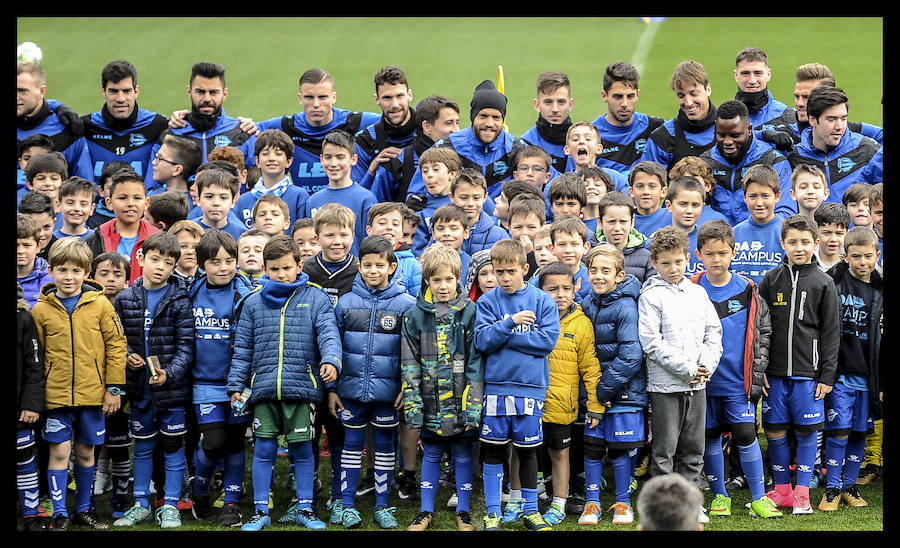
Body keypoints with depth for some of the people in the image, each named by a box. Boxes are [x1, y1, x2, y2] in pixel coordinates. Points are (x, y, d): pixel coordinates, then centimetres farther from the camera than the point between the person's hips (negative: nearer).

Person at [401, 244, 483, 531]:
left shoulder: (470, 313, -4)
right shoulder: (415, 315, 1)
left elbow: (476, 363, -5)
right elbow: (409, 364, 1)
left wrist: (473, 406, -10)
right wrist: (412, 405, -5)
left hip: (462, 402, -1)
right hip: (430, 404, 1)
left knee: (463, 456, 8)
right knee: (431, 455, 13)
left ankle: (463, 512, 21)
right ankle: (426, 511, 23)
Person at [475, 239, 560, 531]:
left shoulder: (543, 301, 1)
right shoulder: (487, 302, 3)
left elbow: (548, 340, -10)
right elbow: (482, 341, -7)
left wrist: (503, 336, -10)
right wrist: (511, 322, -19)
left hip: (530, 387, 0)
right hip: (495, 386, 1)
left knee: (527, 451, 9)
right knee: (492, 450, 5)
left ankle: (530, 510, 21)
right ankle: (492, 512, 14)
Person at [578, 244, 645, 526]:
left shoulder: (626, 307, -14)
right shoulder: (587, 304, 5)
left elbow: (631, 356, -17)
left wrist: (605, 388, -14)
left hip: (624, 389, -5)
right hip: (594, 389, 5)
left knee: (620, 448, 4)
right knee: (592, 447, 7)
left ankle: (623, 503, 18)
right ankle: (591, 503, 17)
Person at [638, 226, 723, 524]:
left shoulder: (698, 293, 11)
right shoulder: (651, 295, -6)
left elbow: (714, 332, 11)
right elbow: (651, 342, -13)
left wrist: (706, 365, -6)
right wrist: (686, 368, -15)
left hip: (697, 383, 5)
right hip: (665, 384, -5)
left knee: (694, 447, 10)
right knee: (665, 449, 0)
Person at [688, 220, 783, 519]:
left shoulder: (748, 291, 0)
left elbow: (762, 334, 4)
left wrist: (756, 376, -2)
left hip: (739, 382, 0)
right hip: (704, 381, 1)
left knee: (746, 435, -4)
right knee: (710, 437, 8)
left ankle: (758, 499, 6)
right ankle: (720, 496, 21)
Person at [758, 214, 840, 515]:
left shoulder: (824, 283, 1)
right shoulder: (770, 280, 5)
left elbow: (831, 333, 1)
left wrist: (827, 376, -4)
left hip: (808, 373, -2)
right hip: (775, 372, 2)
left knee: (807, 431, 1)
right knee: (775, 431, 4)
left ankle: (802, 493, 11)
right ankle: (782, 490, 18)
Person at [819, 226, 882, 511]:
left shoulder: (880, 292, 6)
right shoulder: (832, 283, -3)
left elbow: (882, 341, 9)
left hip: (867, 376, 3)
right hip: (840, 372, -3)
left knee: (860, 432, 8)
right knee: (839, 431, -6)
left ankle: (849, 486, 20)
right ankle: (832, 489, 4)